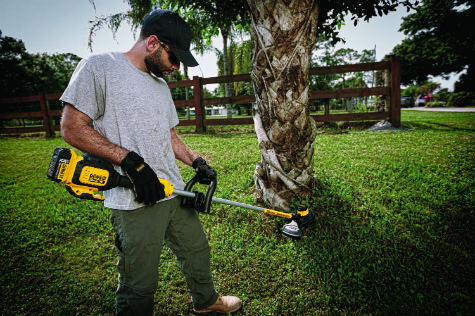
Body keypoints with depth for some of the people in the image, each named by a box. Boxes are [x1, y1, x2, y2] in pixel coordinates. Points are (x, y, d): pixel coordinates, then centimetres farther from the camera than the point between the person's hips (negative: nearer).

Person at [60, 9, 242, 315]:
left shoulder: (161, 84, 16)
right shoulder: (99, 66, -7)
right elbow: (72, 128, -11)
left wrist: (196, 161, 6)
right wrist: (129, 160, -20)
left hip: (176, 192, 8)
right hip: (136, 202, -7)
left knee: (197, 250, 23)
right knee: (140, 286, 3)